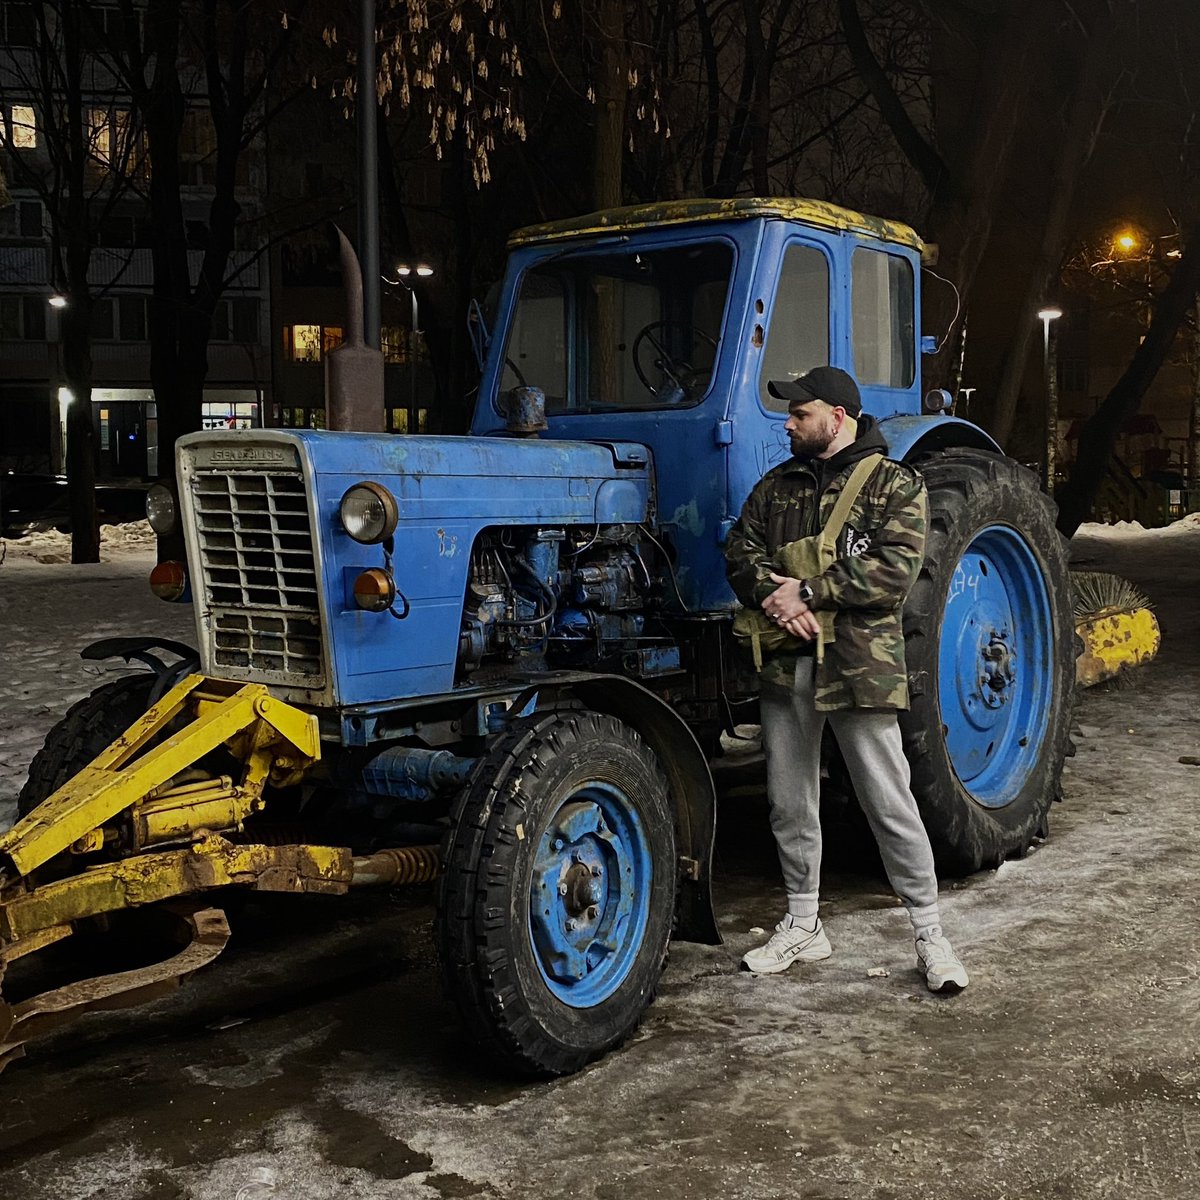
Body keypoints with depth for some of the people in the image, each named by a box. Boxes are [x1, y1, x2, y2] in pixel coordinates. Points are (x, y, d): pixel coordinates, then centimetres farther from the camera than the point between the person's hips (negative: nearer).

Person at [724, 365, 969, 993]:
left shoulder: (895, 484, -2)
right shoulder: (777, 485, 15)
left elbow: (896, 569, -14)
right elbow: (741, 548, 9)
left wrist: (810, 592, -18)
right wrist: (771, 590, -13)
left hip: (860, 664, -5)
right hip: (786, 664, 6)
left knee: (890, 804, -2)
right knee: (789, 803, 12)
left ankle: (930, 934, 11)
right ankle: (802, 927, 26)